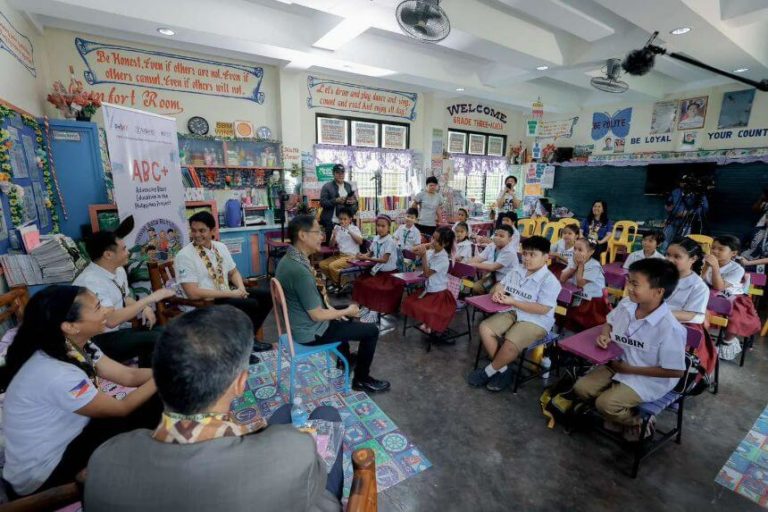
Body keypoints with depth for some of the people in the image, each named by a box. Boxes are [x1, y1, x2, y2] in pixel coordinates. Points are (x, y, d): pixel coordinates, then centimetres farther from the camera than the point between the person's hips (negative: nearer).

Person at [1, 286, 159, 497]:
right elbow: (121, 408, -24)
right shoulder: (57, 374, -35)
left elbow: (129, 375, -5)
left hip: (65, 441, 7)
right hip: (44, 473, -7)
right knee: (147, 414, -10)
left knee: (151, 405, -5)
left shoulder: (75, 346, -10)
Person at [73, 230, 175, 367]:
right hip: (100, 341, -8)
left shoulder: (118, 270, 2)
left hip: (120, 329, 8)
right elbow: (111, 320, -31)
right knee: (156, 339, -24)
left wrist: (144, 307, -6)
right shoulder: (90, 281, -23)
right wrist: (149, 299, -28)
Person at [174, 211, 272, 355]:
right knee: (252, 305, -26)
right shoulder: (184, 256, -14)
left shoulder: (220, 247, 7)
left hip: (227, 294, 7)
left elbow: (233, 272, 15)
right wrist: (230, 293, -22)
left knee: (266, 296, -3)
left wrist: (241, 288, -8)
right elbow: (193, 293, -21)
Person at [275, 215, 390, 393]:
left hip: (299, 324, 10)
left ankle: (344, 357, 45)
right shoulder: (300, 270, -32)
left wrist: (329, 310, 9)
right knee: (371, 330, -1)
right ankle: (361, 379, 17)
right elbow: (317, 315, -25)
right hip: (311, 332, -9)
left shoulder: (287, 260, -1)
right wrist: (347, 312, -10)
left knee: (344, 309, 30)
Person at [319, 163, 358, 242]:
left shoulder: (349, 186, 15)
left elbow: (355, 200, 17)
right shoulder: (326, 187, 2)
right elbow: (322, 203, -6)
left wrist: (353, 201, -7)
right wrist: (336, 201, -19)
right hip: (331, 222, -3)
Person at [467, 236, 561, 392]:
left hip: (535, 321, -7)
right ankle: (503, 370, -2)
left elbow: (543, 309, -20)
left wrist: (513, 301, -21)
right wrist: (498, 290, -9)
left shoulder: (549, 280, -14)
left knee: (511, 344, -30)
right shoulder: (516, 271, 7)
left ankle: (489, 371, -2)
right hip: (512, 313, 7)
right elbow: (501, 284, 18)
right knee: (485, 328, -12)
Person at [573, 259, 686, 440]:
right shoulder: (626, 305, -8)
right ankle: (618, 413, 17)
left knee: (605, 404, -20)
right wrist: (605, 335, -9)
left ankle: (638, 421, 11)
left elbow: (676, 371, -19)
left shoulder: (670, 328, -27)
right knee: (581, 388, -6)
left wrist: (631, 369, -18)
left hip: (649, 378, -6)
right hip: (619, 363, 6)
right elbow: (609, 322, 14)